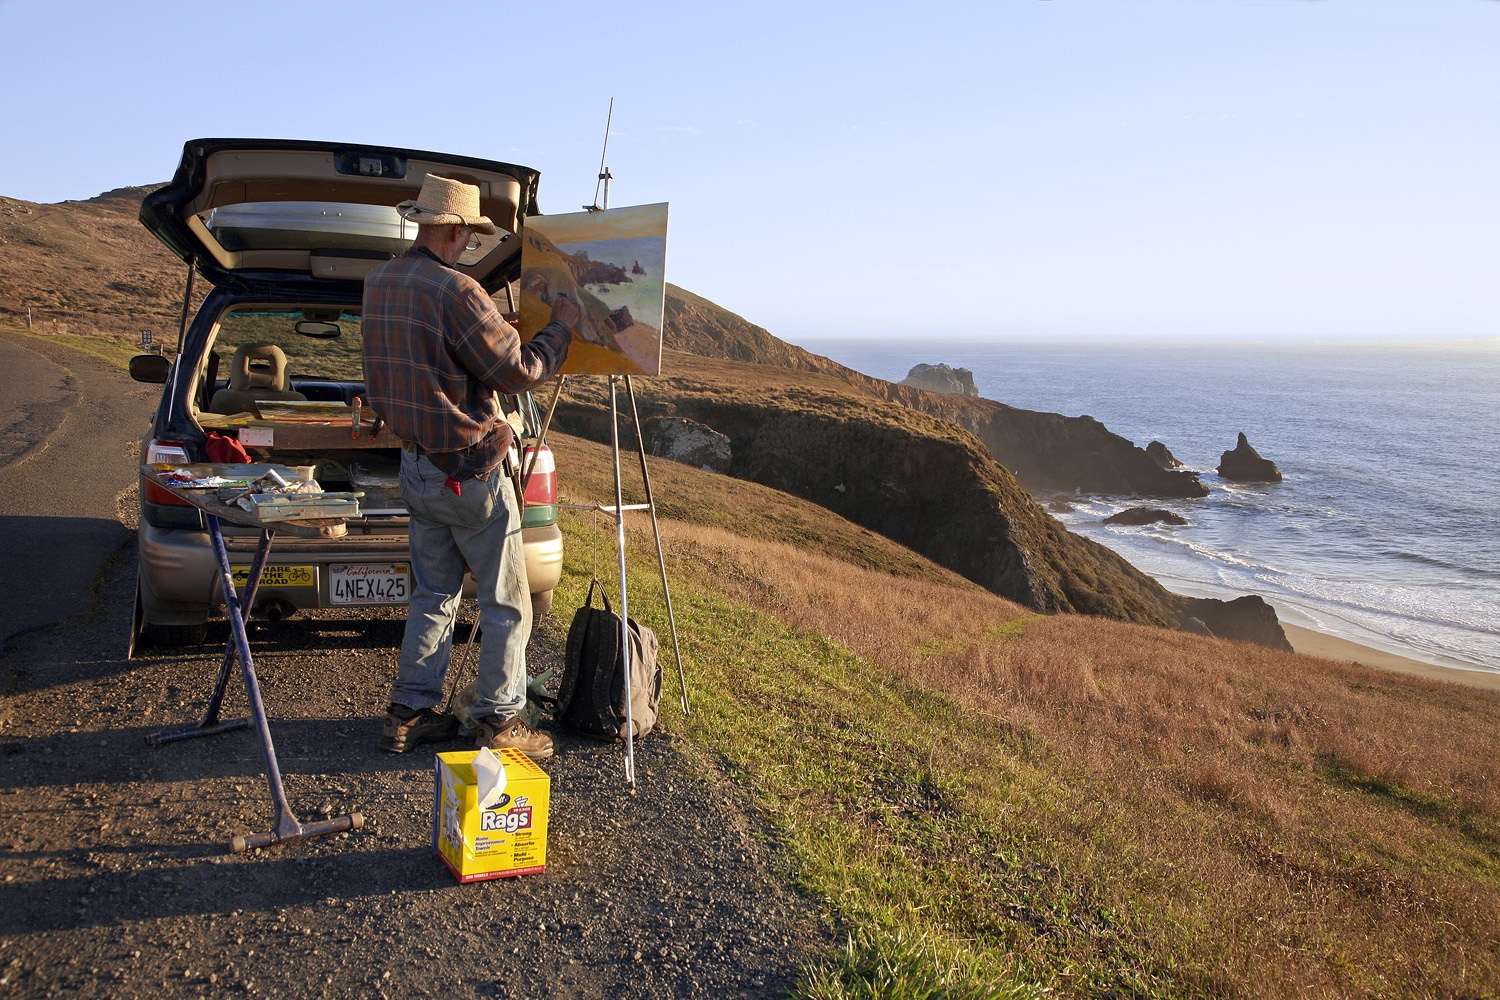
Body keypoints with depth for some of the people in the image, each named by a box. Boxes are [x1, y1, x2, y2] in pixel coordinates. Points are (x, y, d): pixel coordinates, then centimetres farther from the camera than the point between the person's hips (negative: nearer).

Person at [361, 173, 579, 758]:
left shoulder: (378, 284, 6)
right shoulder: (455, 292, -20)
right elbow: (519, 370, -18)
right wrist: (561, 326, -3)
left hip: (416, 465, 8)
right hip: (469, 471, -8)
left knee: (434, 594, 18)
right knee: (506, 603, 4)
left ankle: (409, 714, 21)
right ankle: (500, 722, 10)